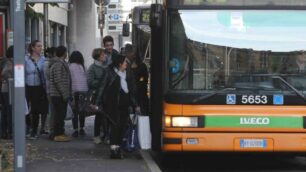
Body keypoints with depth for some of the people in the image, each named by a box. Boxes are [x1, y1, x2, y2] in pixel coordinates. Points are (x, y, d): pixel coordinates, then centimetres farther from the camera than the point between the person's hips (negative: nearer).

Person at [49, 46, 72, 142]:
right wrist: (65, 94, -21)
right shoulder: (58, 65, -15)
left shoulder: (61, 63, 19)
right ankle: (58, 135, -5)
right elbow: (58, 81, -21)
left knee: (61, 115, 14)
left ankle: (60, 133, 20)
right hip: (59, 95, -10)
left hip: (60, 95, 10)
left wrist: (68, 94, 20)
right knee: (59, 115, -7)